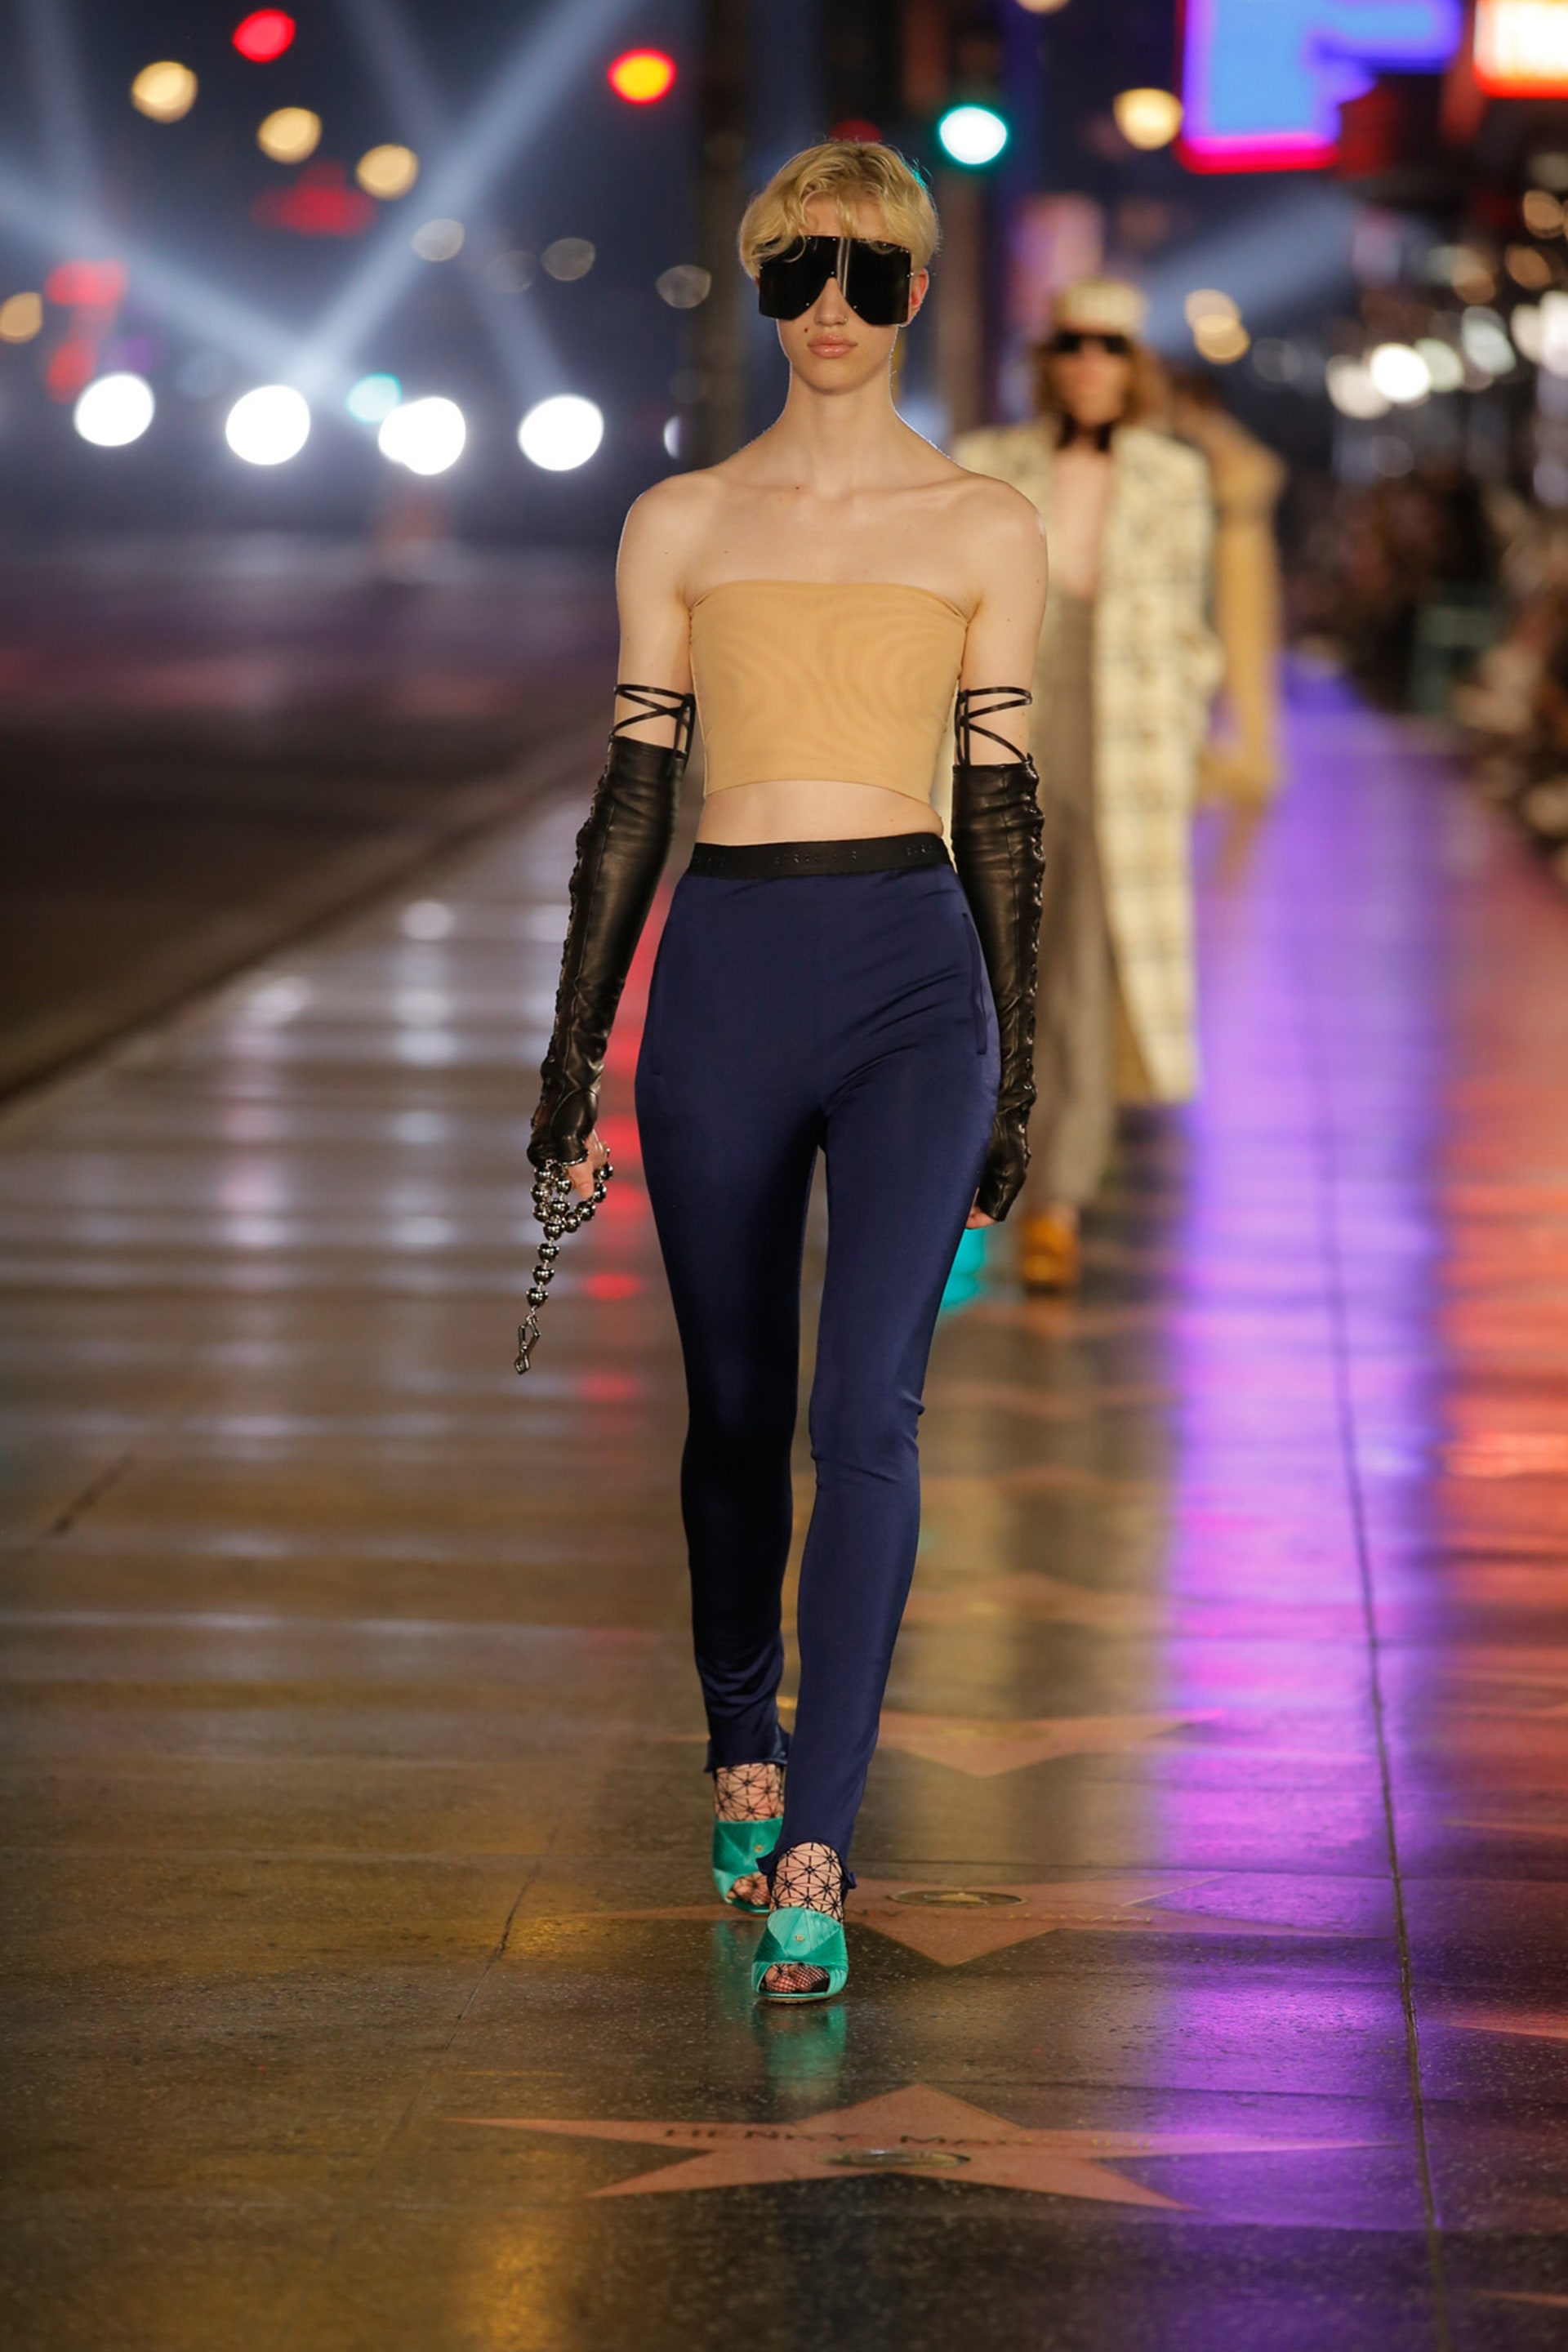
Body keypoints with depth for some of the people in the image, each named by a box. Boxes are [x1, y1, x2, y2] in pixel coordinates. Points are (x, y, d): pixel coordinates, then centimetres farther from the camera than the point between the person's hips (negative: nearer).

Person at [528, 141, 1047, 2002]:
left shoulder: (984, 530, 6)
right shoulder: (681, 524, 8)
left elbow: (1000, 806, 7)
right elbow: (633, 795, 10)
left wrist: (1016, 1072, 6)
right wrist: (573, 1052, 7)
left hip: (914, 976, -2)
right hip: (724, 977, 2)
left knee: (867, 1414, -14)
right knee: (737, 1416, 11)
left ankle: (811, 1862, -13)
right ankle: (745, 1758, 34)